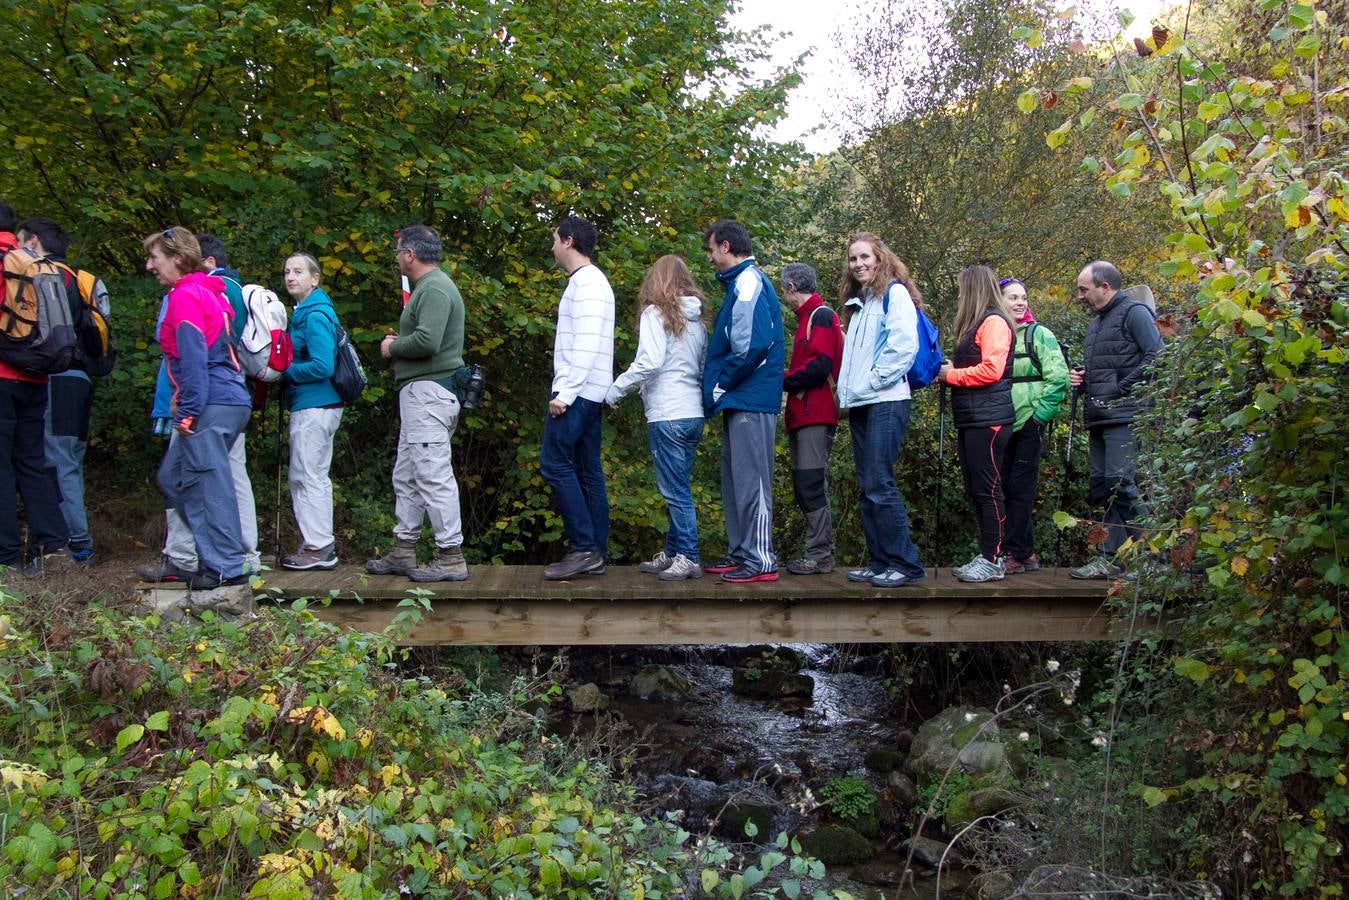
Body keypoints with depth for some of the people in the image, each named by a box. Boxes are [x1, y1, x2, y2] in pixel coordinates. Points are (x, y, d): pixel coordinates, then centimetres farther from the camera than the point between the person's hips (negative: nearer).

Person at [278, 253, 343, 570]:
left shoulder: (315, 315, -15)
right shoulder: (304, 312, 16)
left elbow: (322, 366, -22)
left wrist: (284, 372, -12)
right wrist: (286, 371, 6)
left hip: (313, 407, -10)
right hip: (318, 405, 10)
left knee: (308, 477, -4)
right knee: (313, 477, 15)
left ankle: (317, 548, 3)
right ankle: (321, 544, 23)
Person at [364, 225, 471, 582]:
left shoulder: (434, 289, -14)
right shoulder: (430, 286, 20)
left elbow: (428, 341, -26)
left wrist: (392, 347, -10)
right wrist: (399, 342, 7)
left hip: (428, 391, -11)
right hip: (422, 393, 11)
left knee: (433, 475, -9)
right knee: (406, 476, 15)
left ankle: (451, 556, -5)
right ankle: (403, 552, 22)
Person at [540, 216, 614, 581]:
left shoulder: (586, 281, -11)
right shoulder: (589, 281, 20)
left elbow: (586, 345, -20)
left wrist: (565, 392, -22)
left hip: (578, 390, -10)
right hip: (590, 393, 10)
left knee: (554, 463, -10)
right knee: (588, 471, 7)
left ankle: (584, 547, -10)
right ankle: (594, 555, 8)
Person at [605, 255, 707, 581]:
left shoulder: (655, 313, -6)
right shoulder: (696, 320, 13)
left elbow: (649, 362, -17)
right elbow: (703, 368, 14)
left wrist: (614, 391, -8)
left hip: (667, 416, -7)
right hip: (693, 414, 7)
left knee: (675, 490, -1)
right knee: (678, 488, 13)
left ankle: (689, 558, 2)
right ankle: (672, 554, 20)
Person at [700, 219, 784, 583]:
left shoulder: (748, 283, -13)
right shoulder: (743, 282, 18)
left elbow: (752, 346, -23)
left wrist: (719, 385, -13)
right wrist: (718, 384, 12)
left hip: (750, 402, -10)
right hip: (740, 400, 10)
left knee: (751, 481, -7)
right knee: (735, 480, 14)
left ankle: (760, 560, -2)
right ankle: (740, 553, 21)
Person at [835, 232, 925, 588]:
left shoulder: (894, 293, -3)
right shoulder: (857, 302, 23)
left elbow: (904, 345, -16)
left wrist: (873, 381, -14)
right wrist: (848, 386, 11)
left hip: (885, 402, -9)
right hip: (859, 405, 9)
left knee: (879, 485, -13)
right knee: (866, 488, 8)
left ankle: (905, 564, -7)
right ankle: (879, 561, 13)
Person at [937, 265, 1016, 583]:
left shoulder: (994, 322, -9)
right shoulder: (975, 325, 21)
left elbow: (991, 370, -18)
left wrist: (951, 374, -9)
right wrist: (951, 370, 6)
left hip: (989, 420, -10)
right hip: (971, 420, 10)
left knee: (988, 490, -7)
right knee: (975, 490, 10)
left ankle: (993, 560, -2)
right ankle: (986, 555, 16)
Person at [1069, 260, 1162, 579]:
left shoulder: (1134, 312, -4)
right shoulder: (1096, 322, 23)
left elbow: (1155, 357, -15)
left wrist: (1119, 391, -16)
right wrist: (1081, 379, 11)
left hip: (1124, 415, -9)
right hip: (1098, 417, 10)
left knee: (1119, 482, -16)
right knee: (1100, 486, 7)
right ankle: (1109, 559, 11)